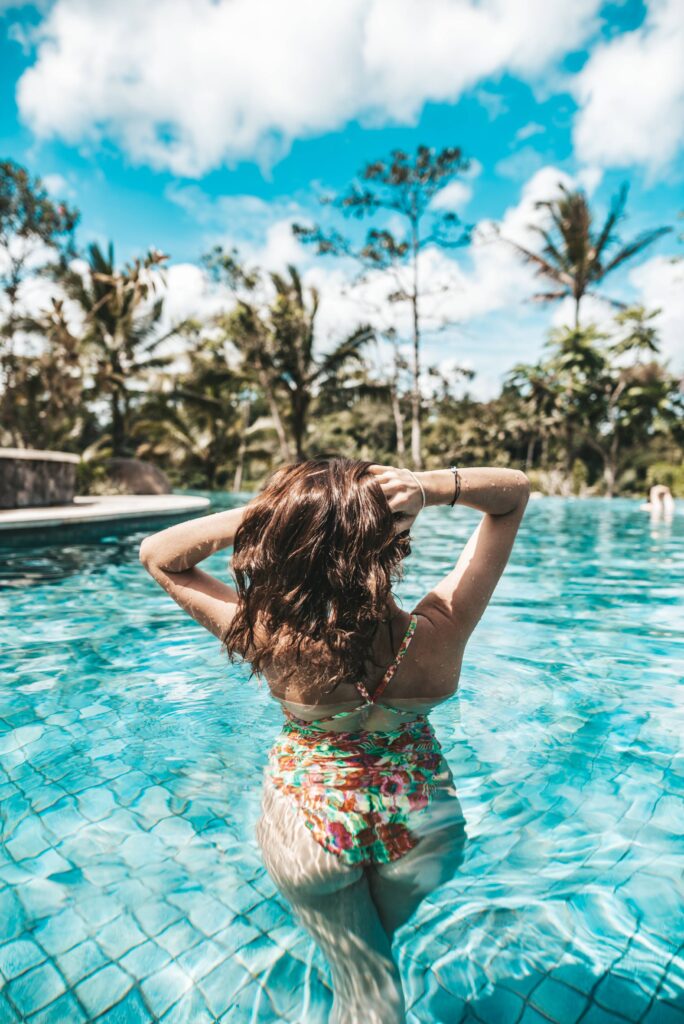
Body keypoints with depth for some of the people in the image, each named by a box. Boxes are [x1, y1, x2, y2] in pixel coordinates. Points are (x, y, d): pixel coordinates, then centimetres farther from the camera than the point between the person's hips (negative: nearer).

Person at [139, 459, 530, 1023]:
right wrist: (430, 487, -38)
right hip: (421, 827, 2)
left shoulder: (272, 641, -35)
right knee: (379, 934, 35)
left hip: (306, 828, -2)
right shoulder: (439, 632, -32)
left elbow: (157, 555, -19)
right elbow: (515, 490, -20)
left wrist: (257, 512, -34)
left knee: (365, 975, 27)